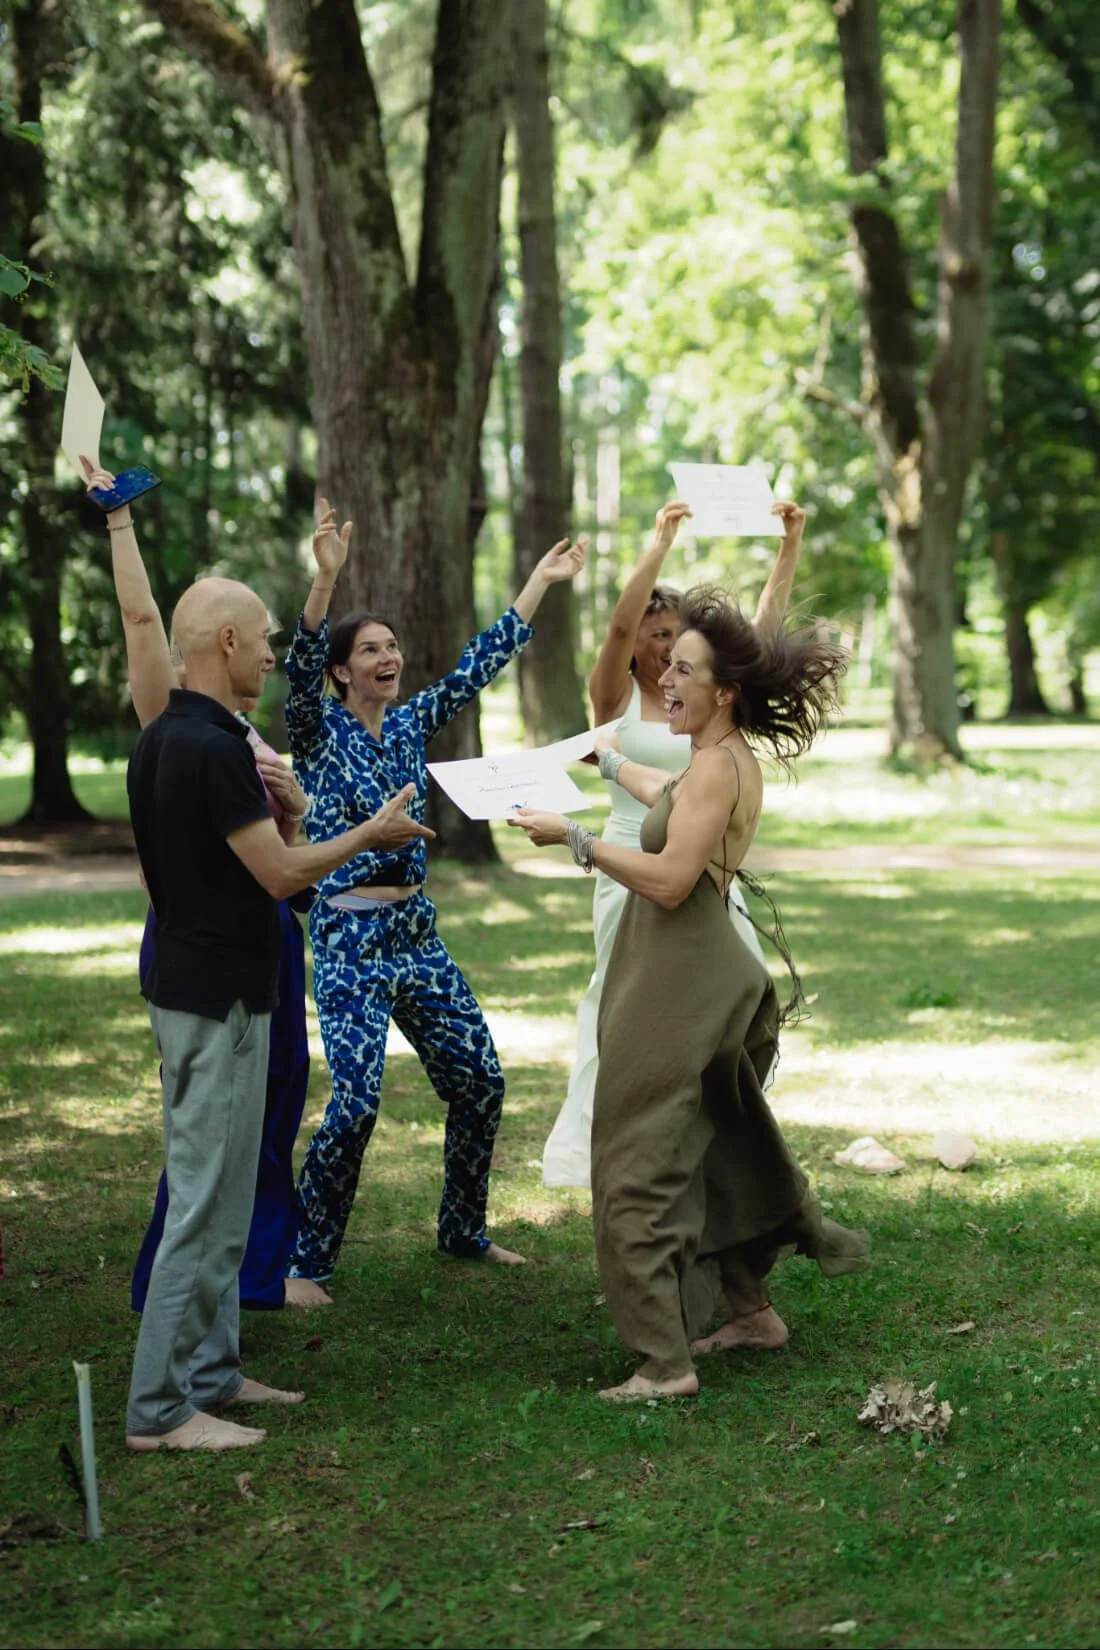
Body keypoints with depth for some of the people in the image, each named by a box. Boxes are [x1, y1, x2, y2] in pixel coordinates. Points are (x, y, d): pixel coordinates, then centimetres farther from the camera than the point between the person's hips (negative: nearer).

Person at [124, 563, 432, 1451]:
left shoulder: (161, 738, 10)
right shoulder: (215, 746, -21)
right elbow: (281, 873, -18)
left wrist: (261, 801, 14)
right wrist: (373, 832, -5)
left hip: (192, 982, 10)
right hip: (219, 994, -10)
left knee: (222, 1191, 16)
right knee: (205, 1196, -5)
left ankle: (209, 1370, 24)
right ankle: (162, 1407, 0)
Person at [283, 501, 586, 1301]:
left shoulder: (411, 724, 9)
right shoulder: (318, 730, -6)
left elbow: (483, 661, 11)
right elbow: (300, 665, -25)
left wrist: (542, 580, 11)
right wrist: (326, 578, -41)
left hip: (418, 933, 7)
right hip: (349, 939, -7)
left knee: (480, 1081, 8)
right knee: (356, 1102, -16)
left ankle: (464, 1231, 27)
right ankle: (307, 1260, -1)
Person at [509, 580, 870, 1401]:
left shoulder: (718, 766, -18)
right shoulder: (728, 761, 12)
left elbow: (669, 879, -25)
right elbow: (671, 800, 35)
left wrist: (575, 837, -20)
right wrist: (607, 761, 48)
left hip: (680, 986, -10)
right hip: (702, 976, 10)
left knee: (640, 1166, -7)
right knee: (714, 1148, 21)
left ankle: (666, 1362, -5)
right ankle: (753, 1309, 32)